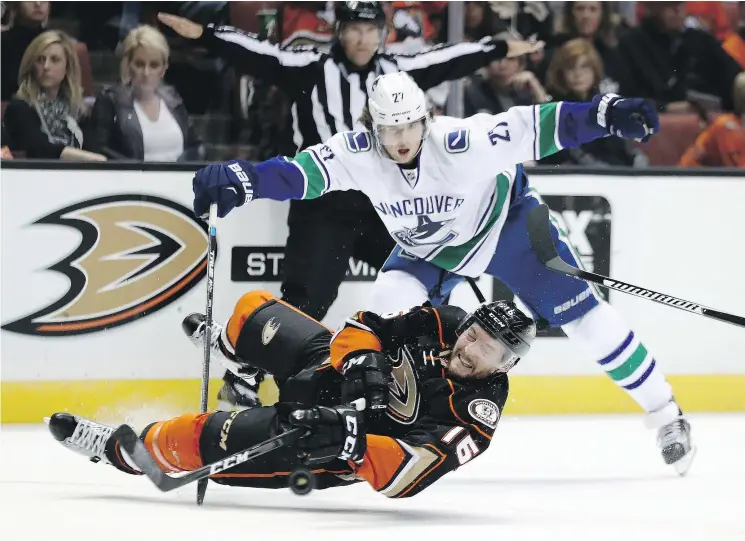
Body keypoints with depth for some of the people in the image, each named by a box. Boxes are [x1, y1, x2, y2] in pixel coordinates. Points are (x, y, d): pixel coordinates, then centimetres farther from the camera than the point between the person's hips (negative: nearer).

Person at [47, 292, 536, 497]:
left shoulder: (475, 415, -31)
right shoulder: (441, 325, -16)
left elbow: (408, 473, -39)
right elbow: (366, 324, -9)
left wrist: (350, 440, -53)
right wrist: (361, 358, -31)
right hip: (328, 369, 5)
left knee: (207, 440, -12)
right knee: (255, 307, 13)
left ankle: (116, 449, 17)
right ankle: (229, 347, 53)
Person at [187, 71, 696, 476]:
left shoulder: (461, 142, -37)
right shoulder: (358, 153, -28)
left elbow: (536, 128, -39)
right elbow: (297, 173, -35)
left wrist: (608, 113, -50)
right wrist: (237, 180, -52)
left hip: (505, 221, -3)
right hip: (429, 251, 3)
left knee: (579, 311, -7)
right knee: (390, 310, -20)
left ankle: (666, 413, 5)